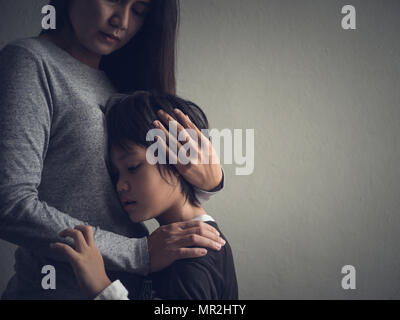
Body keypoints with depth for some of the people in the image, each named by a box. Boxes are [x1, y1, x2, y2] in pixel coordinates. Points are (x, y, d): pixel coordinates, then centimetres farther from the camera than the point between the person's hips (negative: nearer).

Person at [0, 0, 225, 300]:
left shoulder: (121, 82, 9)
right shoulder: (30, 62, -11)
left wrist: (209, 181, -15)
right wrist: (140, 253, -21)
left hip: (134, 285, 7)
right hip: (60, 288, -7)